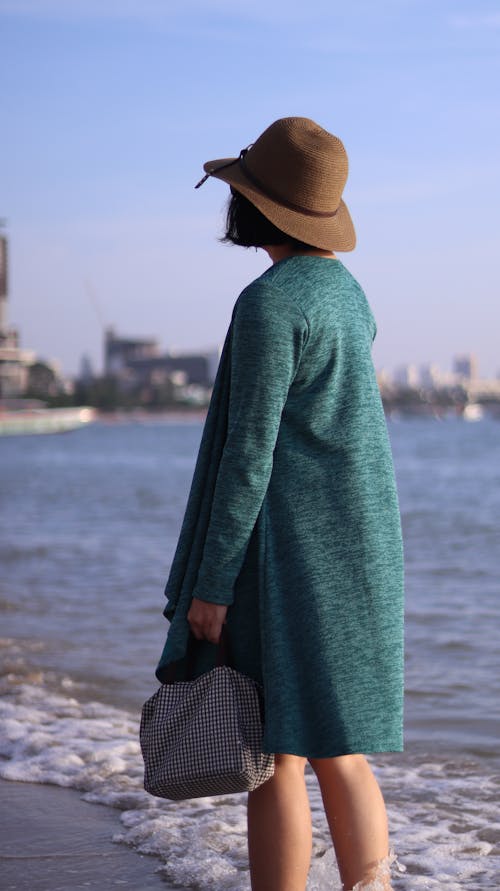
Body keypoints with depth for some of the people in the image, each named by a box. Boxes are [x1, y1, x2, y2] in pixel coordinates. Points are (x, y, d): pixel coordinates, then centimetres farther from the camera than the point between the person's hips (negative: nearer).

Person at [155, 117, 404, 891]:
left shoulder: (267, 304, -15)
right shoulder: (345, 291, 13)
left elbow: (249, 452, -18)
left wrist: (211, 584, -15)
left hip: (289, 553, -9)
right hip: (351, 552, 9)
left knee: (274, 754, -2)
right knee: (337, 749, 11)